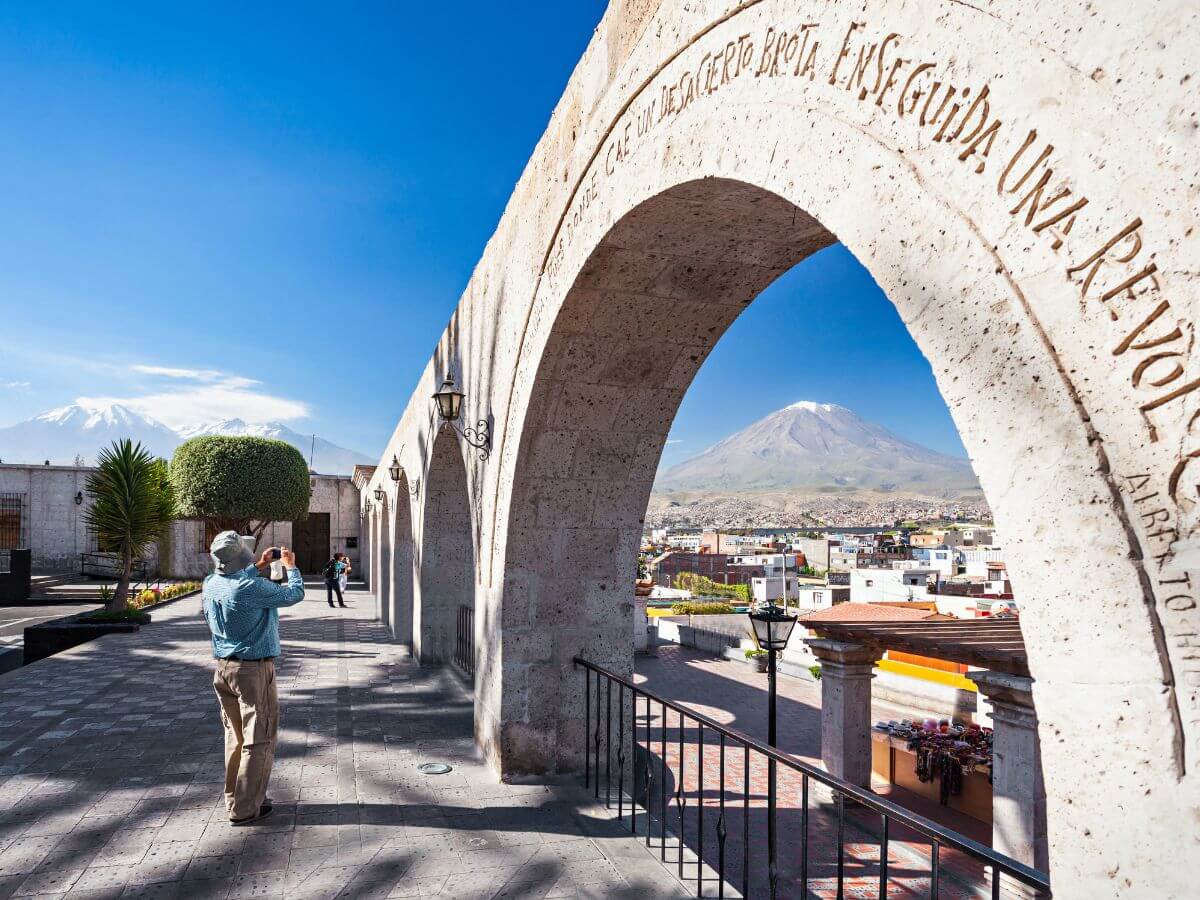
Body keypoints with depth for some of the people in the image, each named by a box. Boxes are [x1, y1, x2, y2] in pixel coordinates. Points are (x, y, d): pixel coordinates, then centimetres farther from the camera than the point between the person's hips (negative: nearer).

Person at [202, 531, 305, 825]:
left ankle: (234, 798, 29)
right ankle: (245, 809, 8)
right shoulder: (254, 588, -23)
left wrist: (259, 567, 24)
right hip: (254, 671, -8)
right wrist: (291, 567, 7)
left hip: (223, 668, 8)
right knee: (259, 740, 3)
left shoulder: (211, 584, -1)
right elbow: (295, 594, -9)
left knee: (235, 736, 19)